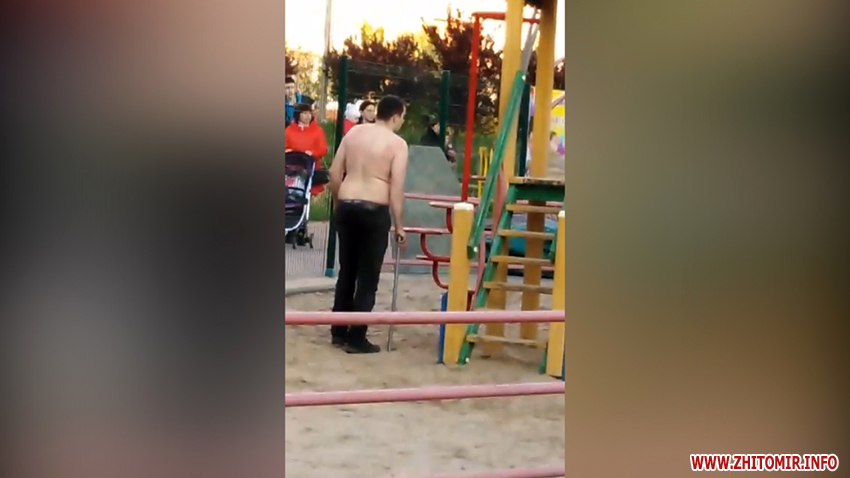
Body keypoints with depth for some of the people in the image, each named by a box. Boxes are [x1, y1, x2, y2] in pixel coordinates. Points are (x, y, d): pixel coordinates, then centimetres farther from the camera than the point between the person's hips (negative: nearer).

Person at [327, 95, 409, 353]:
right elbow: (396, 189, -10)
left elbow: (334, 173, 9)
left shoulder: (354, 132, 9)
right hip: (374, 211, -5)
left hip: (345, 207, 5)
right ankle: (356, 338, 6)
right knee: (368, 277, 4)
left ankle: (338, 332, 24)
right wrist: (399, 226, -5)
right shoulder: (397, 143, -5)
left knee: (346, 271, 17)